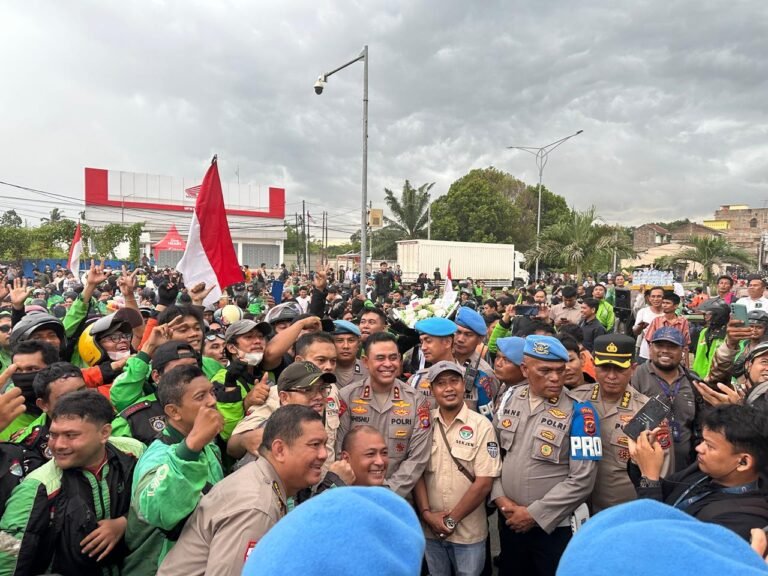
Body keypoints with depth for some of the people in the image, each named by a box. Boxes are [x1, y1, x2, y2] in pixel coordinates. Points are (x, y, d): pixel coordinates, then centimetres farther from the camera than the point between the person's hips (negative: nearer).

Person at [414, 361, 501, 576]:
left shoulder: (481, 426, -10)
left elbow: (484, 482, -12)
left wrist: (451, 520, -10)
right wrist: (426, 513, -9)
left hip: (468, 531, -2)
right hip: (430, 529, 2)